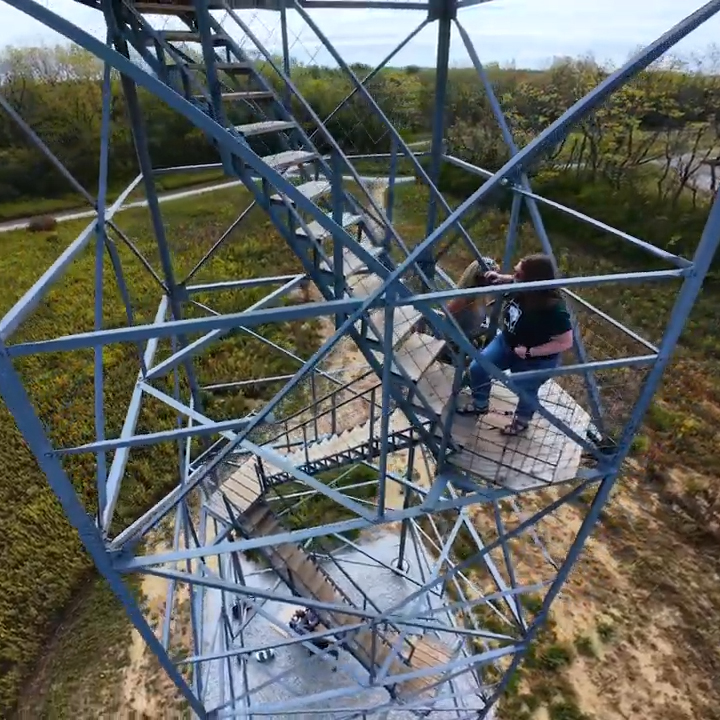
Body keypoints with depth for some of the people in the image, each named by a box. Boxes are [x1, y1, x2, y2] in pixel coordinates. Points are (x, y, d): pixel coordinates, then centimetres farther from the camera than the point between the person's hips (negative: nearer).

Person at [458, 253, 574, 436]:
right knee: (476, 368, 8)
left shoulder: (554, 310, -38)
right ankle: (480, 405, 36)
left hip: (536, 361, -6)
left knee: (525, 391, 18)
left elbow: (566, 342, -28)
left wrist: (530, 352, -29)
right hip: (506, 341, 6)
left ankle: (522, 421, 52)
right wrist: (500, 278, -14)